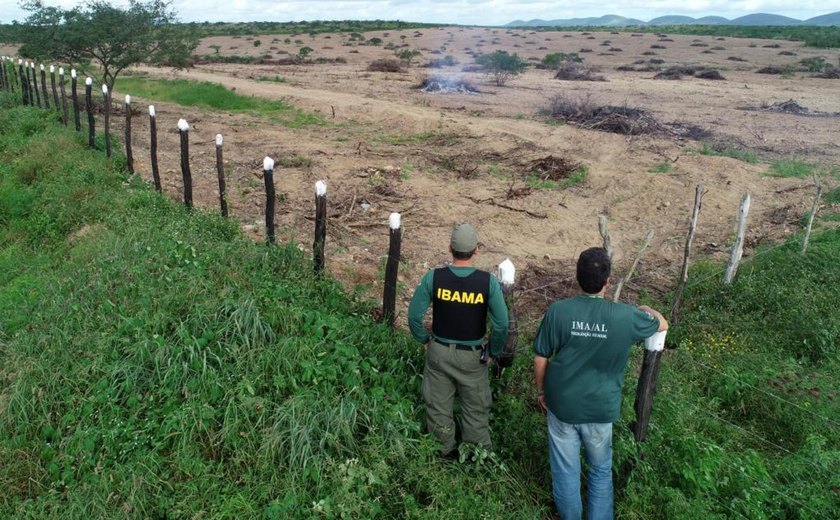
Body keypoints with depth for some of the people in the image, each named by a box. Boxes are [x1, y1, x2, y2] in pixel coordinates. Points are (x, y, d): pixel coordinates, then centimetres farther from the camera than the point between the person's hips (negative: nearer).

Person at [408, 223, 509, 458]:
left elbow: (414, 315, -11)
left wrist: (424, 340, 6)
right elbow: (502, 324, -17)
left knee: (438, 406, 20)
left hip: (439, 352, 1)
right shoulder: (488, 281, -18)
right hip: (472, 356, -1)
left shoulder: (433, 277, -15)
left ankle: (445, 451, 38)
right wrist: (493, 353, -1)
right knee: (476, 409, 17)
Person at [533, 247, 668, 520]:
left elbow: (540, 358, -7)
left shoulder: (558, 311, -17)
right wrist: (645, 308, 27)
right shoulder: (625, 316, -17)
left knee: (566, 469, 19)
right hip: (601, 408, 0)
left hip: (562, 404, 0)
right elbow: (662, 324, 5)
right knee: (601, 469, 24)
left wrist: (541, 390, 10)